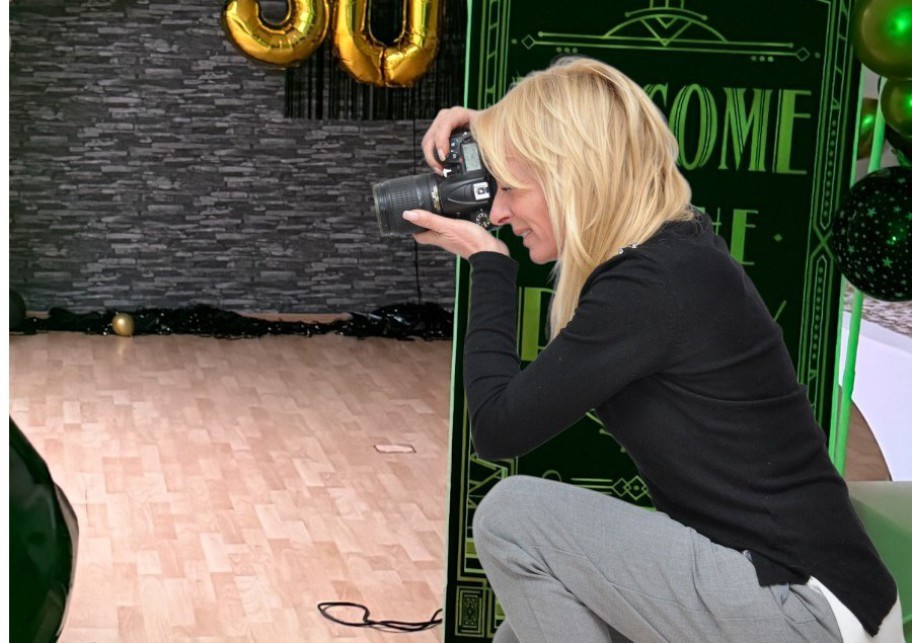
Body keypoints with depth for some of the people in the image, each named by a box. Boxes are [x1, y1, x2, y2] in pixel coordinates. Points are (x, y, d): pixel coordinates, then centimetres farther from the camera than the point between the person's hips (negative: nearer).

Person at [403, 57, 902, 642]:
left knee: (513, 514, -14)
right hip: (777, 577, 10)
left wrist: (488, 263, -5)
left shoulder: (651, 287, -22)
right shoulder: (672, 246, 7)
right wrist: (488, 133, 16)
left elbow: (497, 429, -15)